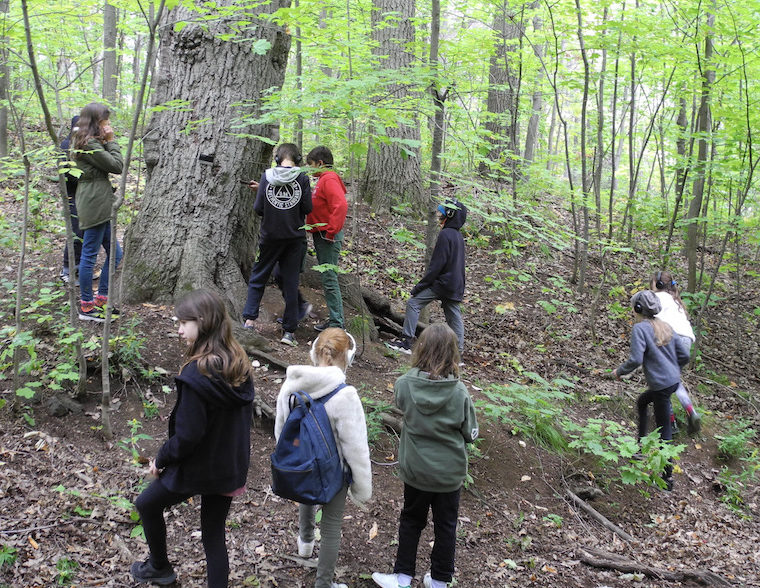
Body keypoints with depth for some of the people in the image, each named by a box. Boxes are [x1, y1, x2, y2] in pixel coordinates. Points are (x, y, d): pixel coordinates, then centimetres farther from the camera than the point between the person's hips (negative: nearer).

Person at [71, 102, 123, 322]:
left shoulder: (87, 142, 17)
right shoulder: (89, 144, -15)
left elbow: (111, 164, 15)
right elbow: (117, 166, -15)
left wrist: (107, 142, 6)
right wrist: (111, 141, -6)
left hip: (98, 203, 11)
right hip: (94, 203, -11)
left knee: (114, 253, 14)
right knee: (90, 254, -3)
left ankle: (101, 300, 22)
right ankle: (86, 306, 4)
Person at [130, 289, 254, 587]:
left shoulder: (196, 375, -27)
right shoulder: (239, 365, -4)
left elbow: (187, 435, -24)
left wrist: (161, 459, -7)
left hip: (197, 470, -6)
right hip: (232, 468, 6)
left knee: (146, 504, 22)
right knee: (214, 535, 17)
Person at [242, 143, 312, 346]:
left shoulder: (267, 176, -4)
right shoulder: (302, 178, -6)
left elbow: (258, 208, -6)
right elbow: (307, 208, -8)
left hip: (270, 236, 0)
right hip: (294, 236, 0)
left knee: (258, 277, 16)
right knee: (290, 282, 6)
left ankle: (249, 320, 9)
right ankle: (289, 331, 7)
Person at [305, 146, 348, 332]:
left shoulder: (329, 179, -14)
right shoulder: (323, 180, 17)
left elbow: (341, 205, -26)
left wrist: (331, 232, -24)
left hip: (328, 237, -10)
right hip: (320, 235, 10)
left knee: (329, 279, -7)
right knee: (327, 279, 13)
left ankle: (336, 324, -2)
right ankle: (334, 318, 20)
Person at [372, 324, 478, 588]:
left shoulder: (405, 384, -20)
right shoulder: (459, 393, -22)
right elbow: (471, 434, -10)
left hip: (415, 469, 1)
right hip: (450, 472, -1)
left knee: (411, 519, 23)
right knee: (445, 525, 19)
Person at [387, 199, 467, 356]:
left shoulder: (445, 234, -14)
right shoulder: (458, 236, 15)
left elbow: (436, 265, -18)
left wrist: (421, 285, -14)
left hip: (442, 282, -9)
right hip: (456, 287, 9)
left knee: (413, 303, -5)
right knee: (453, 316, 11)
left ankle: (407, 342, -7)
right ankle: (458, 351, 12)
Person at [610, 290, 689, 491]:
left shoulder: (640, 328, -13)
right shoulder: (665, 326, 9)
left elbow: (636, 359, -21)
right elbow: (684, 355, 10)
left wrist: (619, 371, -4)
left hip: (661, 385, -8)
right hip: (673, 380, 8)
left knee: (663, 430, -1)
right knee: (641, 401, 30)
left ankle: (668, 477, 5)